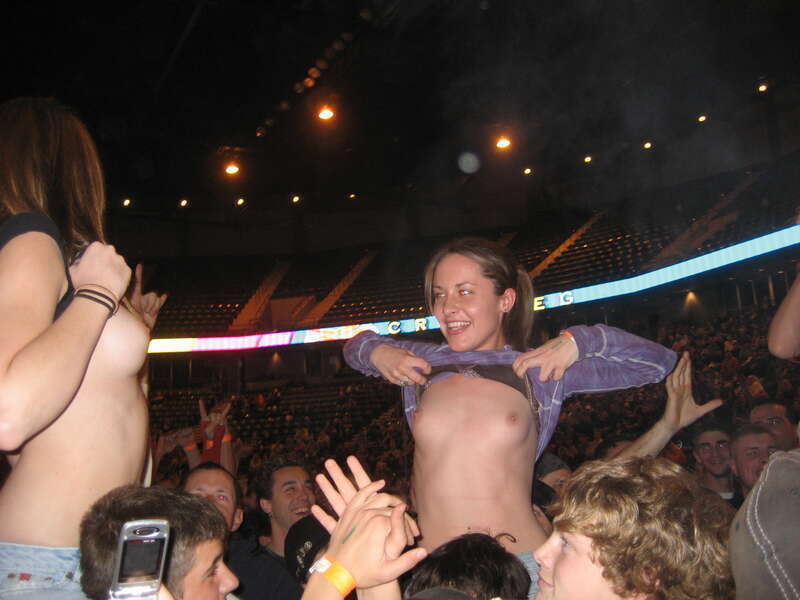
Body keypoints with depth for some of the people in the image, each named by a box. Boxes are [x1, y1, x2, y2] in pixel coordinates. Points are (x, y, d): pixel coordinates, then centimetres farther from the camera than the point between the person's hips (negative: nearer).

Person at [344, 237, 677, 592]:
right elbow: (357, 345, 26)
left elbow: (659, 362, 8)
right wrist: (376, 353, 5)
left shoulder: (538, 372, 2)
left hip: (522, 564, -1)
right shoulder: (422, 364, 7)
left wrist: (577, 342, -4)